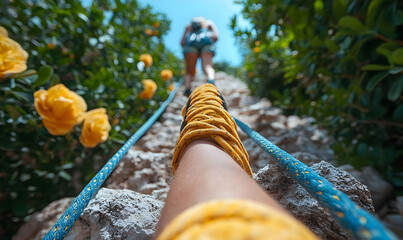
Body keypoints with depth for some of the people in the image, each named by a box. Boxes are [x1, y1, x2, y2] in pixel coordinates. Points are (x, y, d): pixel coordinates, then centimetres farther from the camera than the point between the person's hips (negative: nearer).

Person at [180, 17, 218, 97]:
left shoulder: (189, 25, 37)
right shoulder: (209, 22, 36)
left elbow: (182, 42, 19)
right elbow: (215, 37, 14)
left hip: (191, 41, 1)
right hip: (206, 40, 0)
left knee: (189, 72, 1)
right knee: (207, 67, -19)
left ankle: (187, 88, -27)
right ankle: (211, 80, -50)